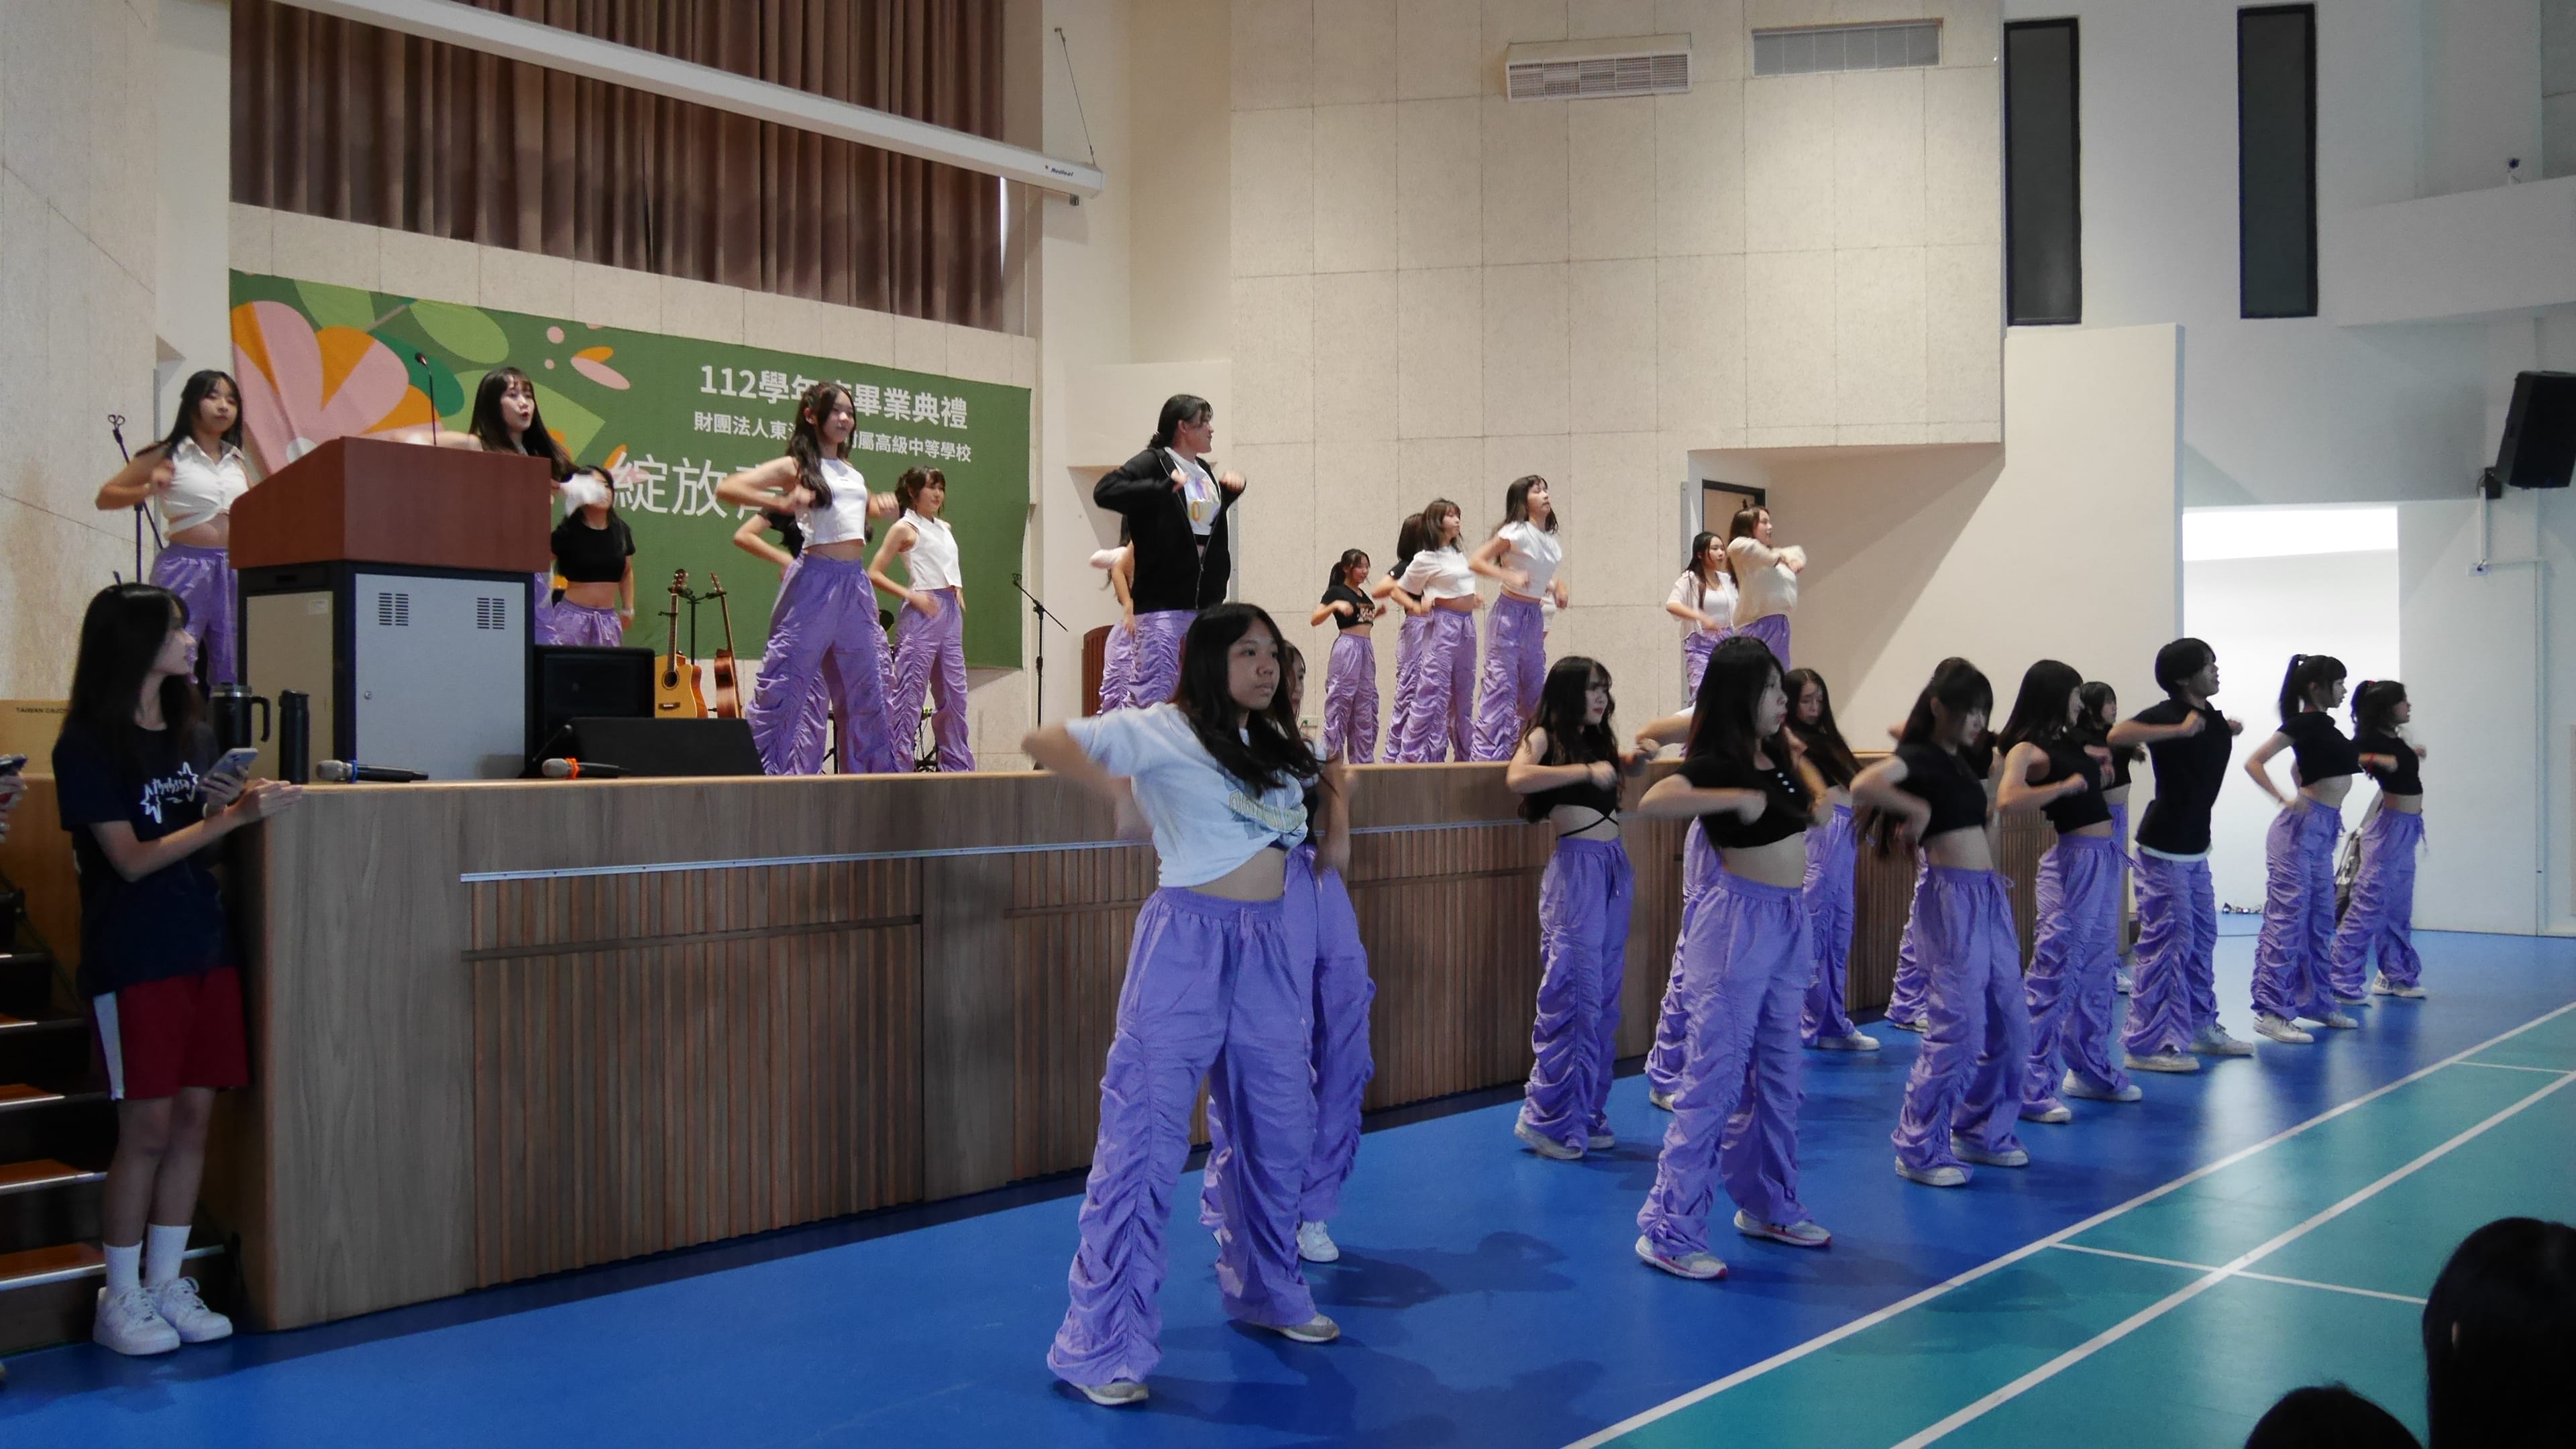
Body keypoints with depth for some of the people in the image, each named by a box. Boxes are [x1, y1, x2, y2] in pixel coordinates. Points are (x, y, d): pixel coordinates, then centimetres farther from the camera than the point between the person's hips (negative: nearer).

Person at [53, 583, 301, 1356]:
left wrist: (237, 802, -3)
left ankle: (166, 1286, 17)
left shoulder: (192, 732, 11)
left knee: (193, 1119, 7)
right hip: (134, 958, -6)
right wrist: (236, 816, -20)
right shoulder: (87, 746, -9)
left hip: (205, 946, 6)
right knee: (147, 1128, -2)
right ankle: (120, 1300, 12)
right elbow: (132, 858, -14)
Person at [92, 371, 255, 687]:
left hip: (234, 569, 4)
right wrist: (146, 491, -11)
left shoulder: (237, 462, 15)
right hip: (184, 567, -4)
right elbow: (105, 497, 6)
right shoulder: (167, 456, 4)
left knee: (231, 675, 5)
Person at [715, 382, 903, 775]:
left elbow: (868, 511, 39)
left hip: (858, 584, 7)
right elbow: (726, 489, -10)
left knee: (871, 689, 8)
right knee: (783, 685, -6)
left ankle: (880, 774, 14)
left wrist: (883, 507, 15)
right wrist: (781, 502, -24)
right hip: (816, 581, -7)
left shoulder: (852, 473, 20)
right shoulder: (795, 466, 1)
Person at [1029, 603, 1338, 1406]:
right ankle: (1104, 1343, 0)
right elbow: (1044, 742, -15)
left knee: (1279, 1129, 16)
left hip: (1270, 947, 7)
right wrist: (1123, 797, -20)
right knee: (1145, 1134, -6)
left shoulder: (1276, 741, 13)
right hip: (1188, 942, -7)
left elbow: (1331, 776, 33)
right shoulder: (1160, 730, -8)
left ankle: (1266, 1290, 37)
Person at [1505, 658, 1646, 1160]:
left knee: (1604, 992, 8)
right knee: (1573, 988, -8)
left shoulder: (1601, 738, 18)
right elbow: (1516, 778, -22)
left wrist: (1640, 755, 5)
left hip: (1616, 865, 7)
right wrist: (1586, 771, -20)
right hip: (1576, 866, -7)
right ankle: (1547, 1117, 0)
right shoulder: (1544, 736, -2)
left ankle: (1587, 1113, 16)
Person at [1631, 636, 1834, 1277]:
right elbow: (1653, 800, -35)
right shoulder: (1716, 763, -15)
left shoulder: (1777, 751, 8)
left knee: (1776, 1073, 16)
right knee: (1716, 1072, -8)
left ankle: (1768, 1205, 30)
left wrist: (1817, 795, 13)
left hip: (1788, 920, 8)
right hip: (1739, 917, -8)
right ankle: (1670, 1230, -4)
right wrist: (1736, 798, -33)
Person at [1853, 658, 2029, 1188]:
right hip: (1952, 895, -9)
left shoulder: (1959, 760, 15)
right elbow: (1864, 786, -30)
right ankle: (1921, 1149, 2)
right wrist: (1918, 809, -23)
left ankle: (1983, 1131, 25)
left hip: (1990, 894, 9)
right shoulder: (1917, 757, -10)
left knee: (2009, 1025, 12)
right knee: (1959, 1027, -8)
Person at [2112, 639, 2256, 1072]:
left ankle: (2201, 1027, 29)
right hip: (2164, 850, -9)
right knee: (2166, 942, -7)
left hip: (2195, 848, 9)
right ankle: (2145, 1046, -2)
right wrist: (2179, 730, -33)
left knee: (2202, 937, 16)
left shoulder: (2213, 718, 9)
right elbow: (2117, 735, -34)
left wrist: (2229, 730, 11)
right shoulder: (2167, 714, -16)